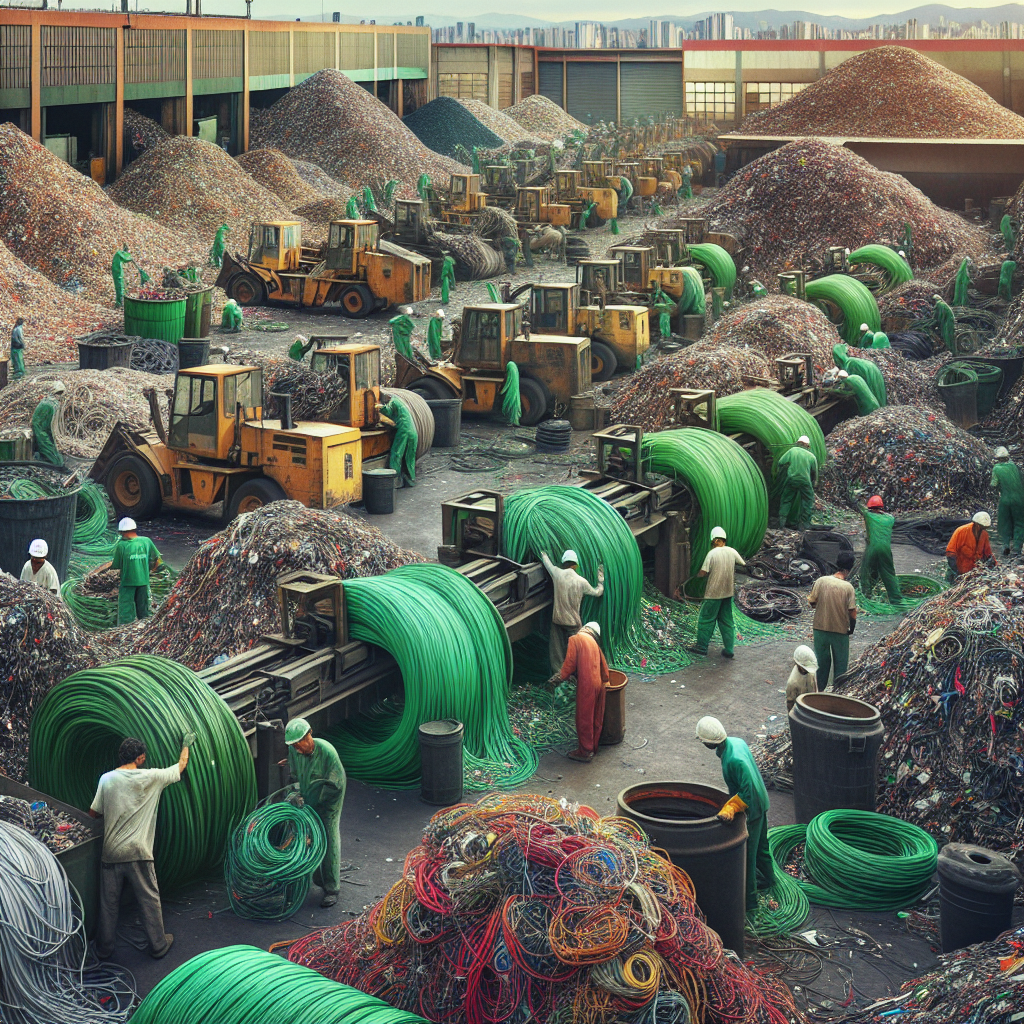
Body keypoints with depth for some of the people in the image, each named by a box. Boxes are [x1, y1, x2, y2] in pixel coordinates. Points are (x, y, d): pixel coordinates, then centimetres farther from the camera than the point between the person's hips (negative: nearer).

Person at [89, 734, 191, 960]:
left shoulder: (106, 779, -3)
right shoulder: (150, 777, -7)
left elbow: (93, 812, 3)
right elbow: (181, 765, 7)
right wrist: (187, 744, 25)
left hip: (111, 853, 2)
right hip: (137, 853, -2)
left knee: (108, 901, 14)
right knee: (149, 899, 11)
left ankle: (104, 948, 25)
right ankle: (158, 945, 21)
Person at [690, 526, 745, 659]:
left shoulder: (712, 553, -15)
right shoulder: (732, 552, -1)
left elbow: (702, 573, -17)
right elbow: (743, 564, 14)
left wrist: (699, 575, 6)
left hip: (713, 593, -5)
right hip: (728, 592, 5)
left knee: (706, 619, 7)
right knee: (726, 620, 12)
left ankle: (702, 646, 14)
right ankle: (729, 649, 11)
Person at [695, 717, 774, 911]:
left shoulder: (734, 760, -34)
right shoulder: (736, 742, -4)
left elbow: (748, 791, -33)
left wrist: (730, 809, -34)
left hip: (750, 808, -10)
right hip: (760, 803, 10)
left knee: (746, 853, 4)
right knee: (760, 845, 28)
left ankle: (749, 899, 16)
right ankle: (767, 879, 49)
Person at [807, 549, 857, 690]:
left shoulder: (821, 581, -11)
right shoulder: (848, 587, -15)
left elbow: (811, 602, -3)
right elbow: (852, 613, -13)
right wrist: (852, 628, 4)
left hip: (820, 628, 2)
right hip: (840, 631, -2)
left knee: (821, 661, 17)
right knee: (840, 663, 14)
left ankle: (819, 689, 26)